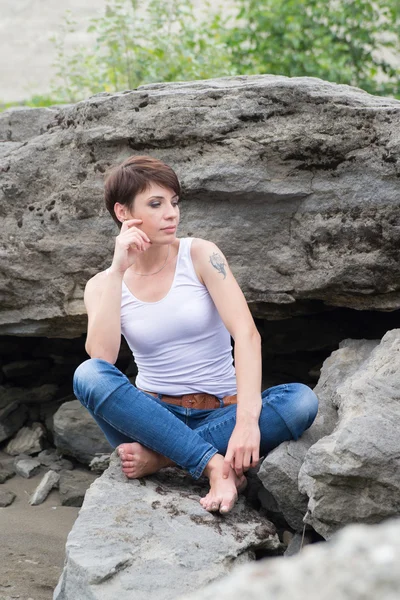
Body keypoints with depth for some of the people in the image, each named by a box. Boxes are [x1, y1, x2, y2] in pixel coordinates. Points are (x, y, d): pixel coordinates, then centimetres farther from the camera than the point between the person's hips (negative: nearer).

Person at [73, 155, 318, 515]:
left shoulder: (200, 255, -4)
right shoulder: (103, 285, 1)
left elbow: (246, 333, -18)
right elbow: (101, 359, -18)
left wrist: (246, 420, -32)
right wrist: (119, 270, -19)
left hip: (220, 414, 0)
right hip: (153, 416, 0)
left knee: (302, 400, -28)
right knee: (88, 375, -29)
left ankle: (158, 457, -26)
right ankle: (215, 465, -33)